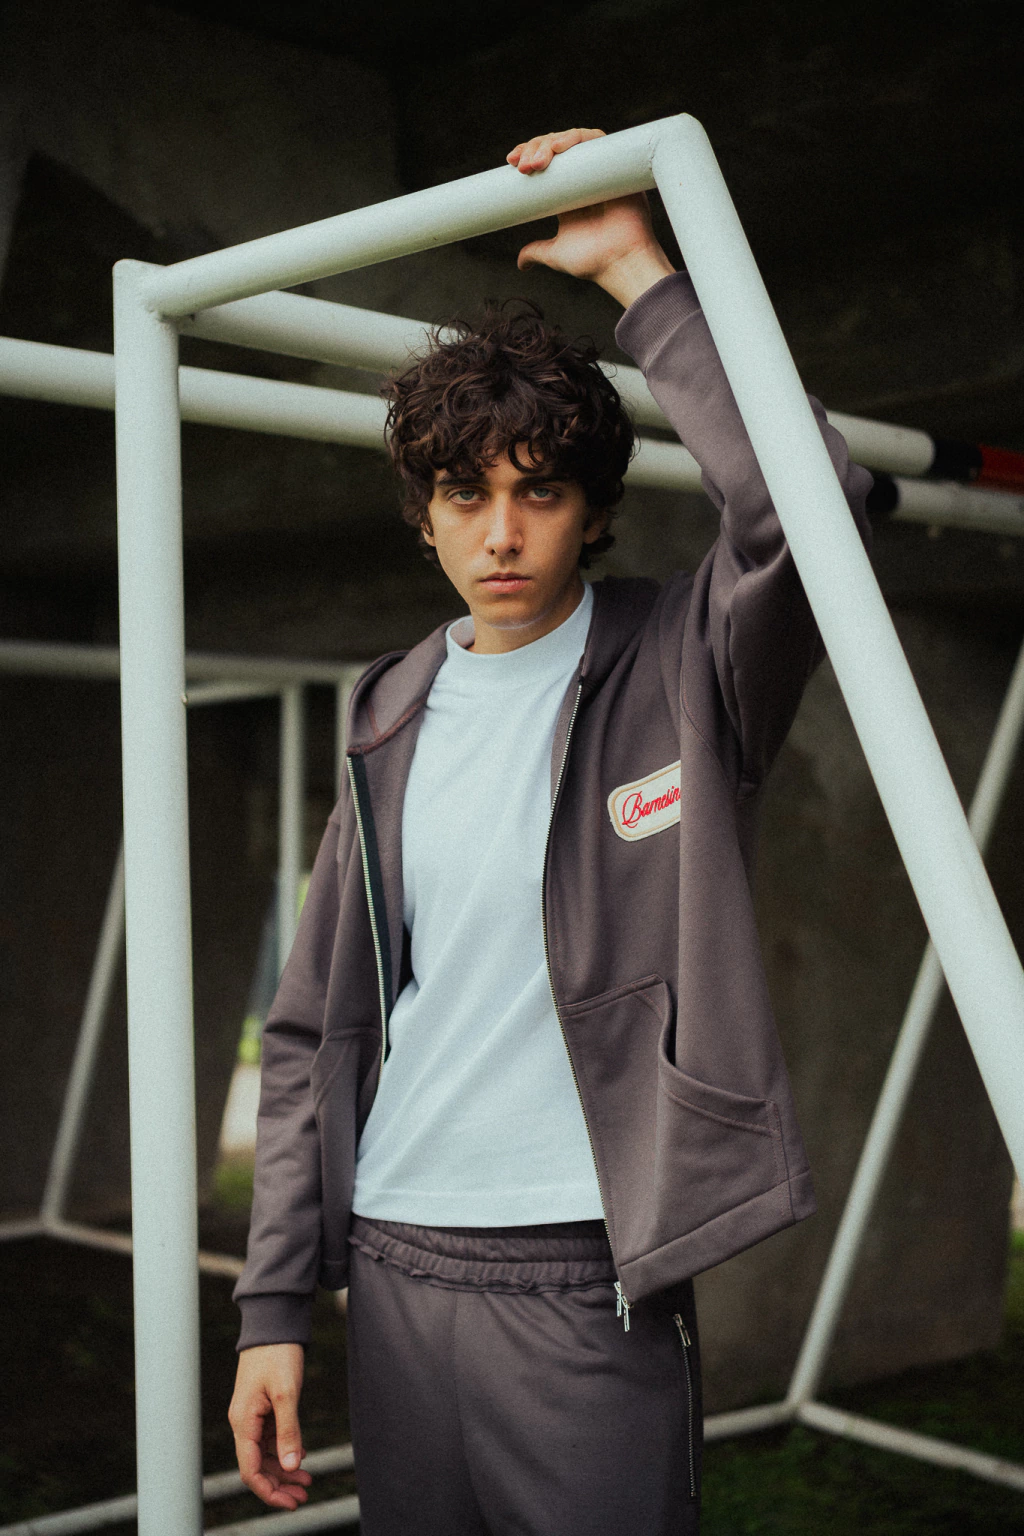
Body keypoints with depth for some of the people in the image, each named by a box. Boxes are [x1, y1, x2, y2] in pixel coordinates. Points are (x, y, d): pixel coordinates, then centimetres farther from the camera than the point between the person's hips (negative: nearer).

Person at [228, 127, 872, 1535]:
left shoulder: (677, 672, -3)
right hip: (395, 1270, 4)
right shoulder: (392, 725, 9)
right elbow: (312, 1033, 10)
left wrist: (638, 273, -18)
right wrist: (275, 1304, 4)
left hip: (587, 1276, -4)